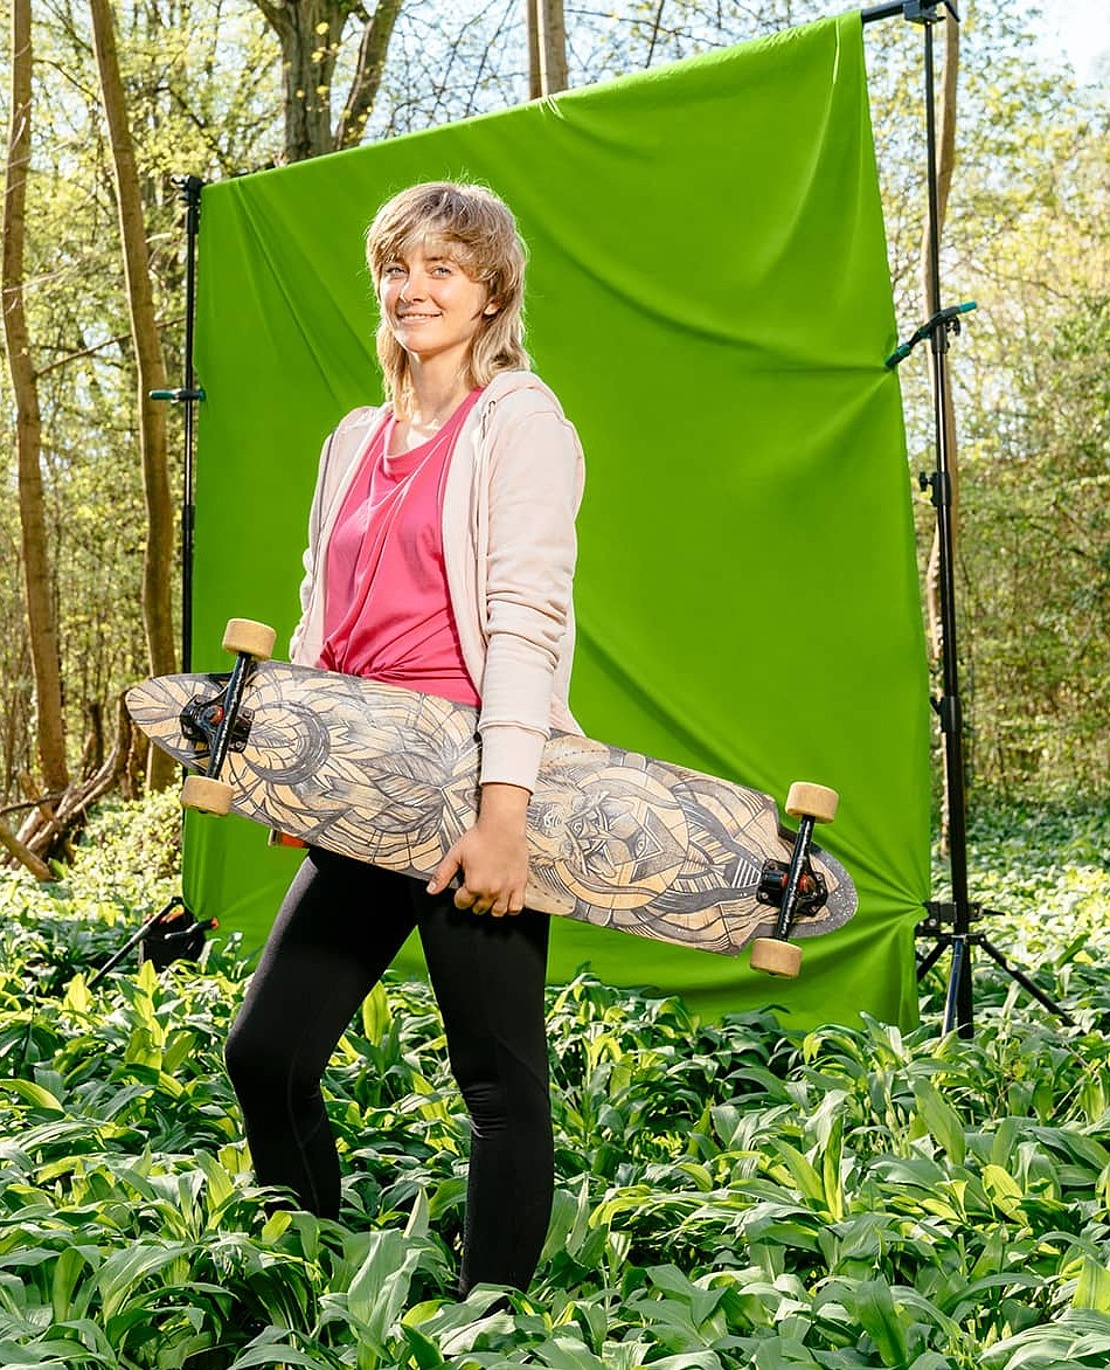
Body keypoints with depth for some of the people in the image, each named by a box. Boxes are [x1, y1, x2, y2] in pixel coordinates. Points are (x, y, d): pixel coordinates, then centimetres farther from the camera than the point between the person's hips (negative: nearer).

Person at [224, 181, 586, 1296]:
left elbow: (525, 615, -13)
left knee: (501, 1079, 1)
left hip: (472, 785, -7)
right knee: (266, 1052, 7)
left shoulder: (519, 420, -2)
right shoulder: (356, 440, 18)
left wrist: (503, 808, -22)